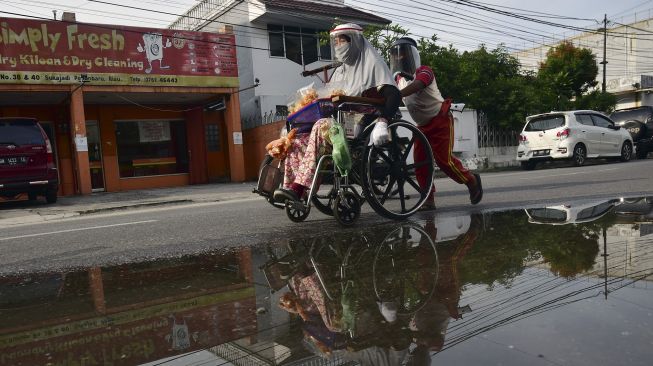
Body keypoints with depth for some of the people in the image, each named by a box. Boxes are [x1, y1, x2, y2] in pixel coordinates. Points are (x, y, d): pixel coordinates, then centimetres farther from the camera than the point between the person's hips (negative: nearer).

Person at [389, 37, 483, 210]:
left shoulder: (423, 71, -17)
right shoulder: (398, 79, 9)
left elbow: (414, 87, -36)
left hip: (440, 120, -7)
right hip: (423, 125, 7)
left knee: (444, 159, -12)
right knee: (420, 163, -3)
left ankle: (472, 180, 11)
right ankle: (429, 199, 3)